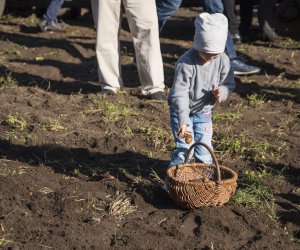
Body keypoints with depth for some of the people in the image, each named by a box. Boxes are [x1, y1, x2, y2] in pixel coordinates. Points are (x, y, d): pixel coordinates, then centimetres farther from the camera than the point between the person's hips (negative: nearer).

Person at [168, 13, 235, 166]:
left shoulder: (223, 60, -14)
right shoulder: (186, 63, -30)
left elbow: (229, 83, 0)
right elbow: (179, 94, -32)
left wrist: (221, 92, -25)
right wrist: (183, 122, -40)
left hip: (203, 111, 5)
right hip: (182, 110, -4)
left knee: (204, 147, 10)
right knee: (184, 147, -7)